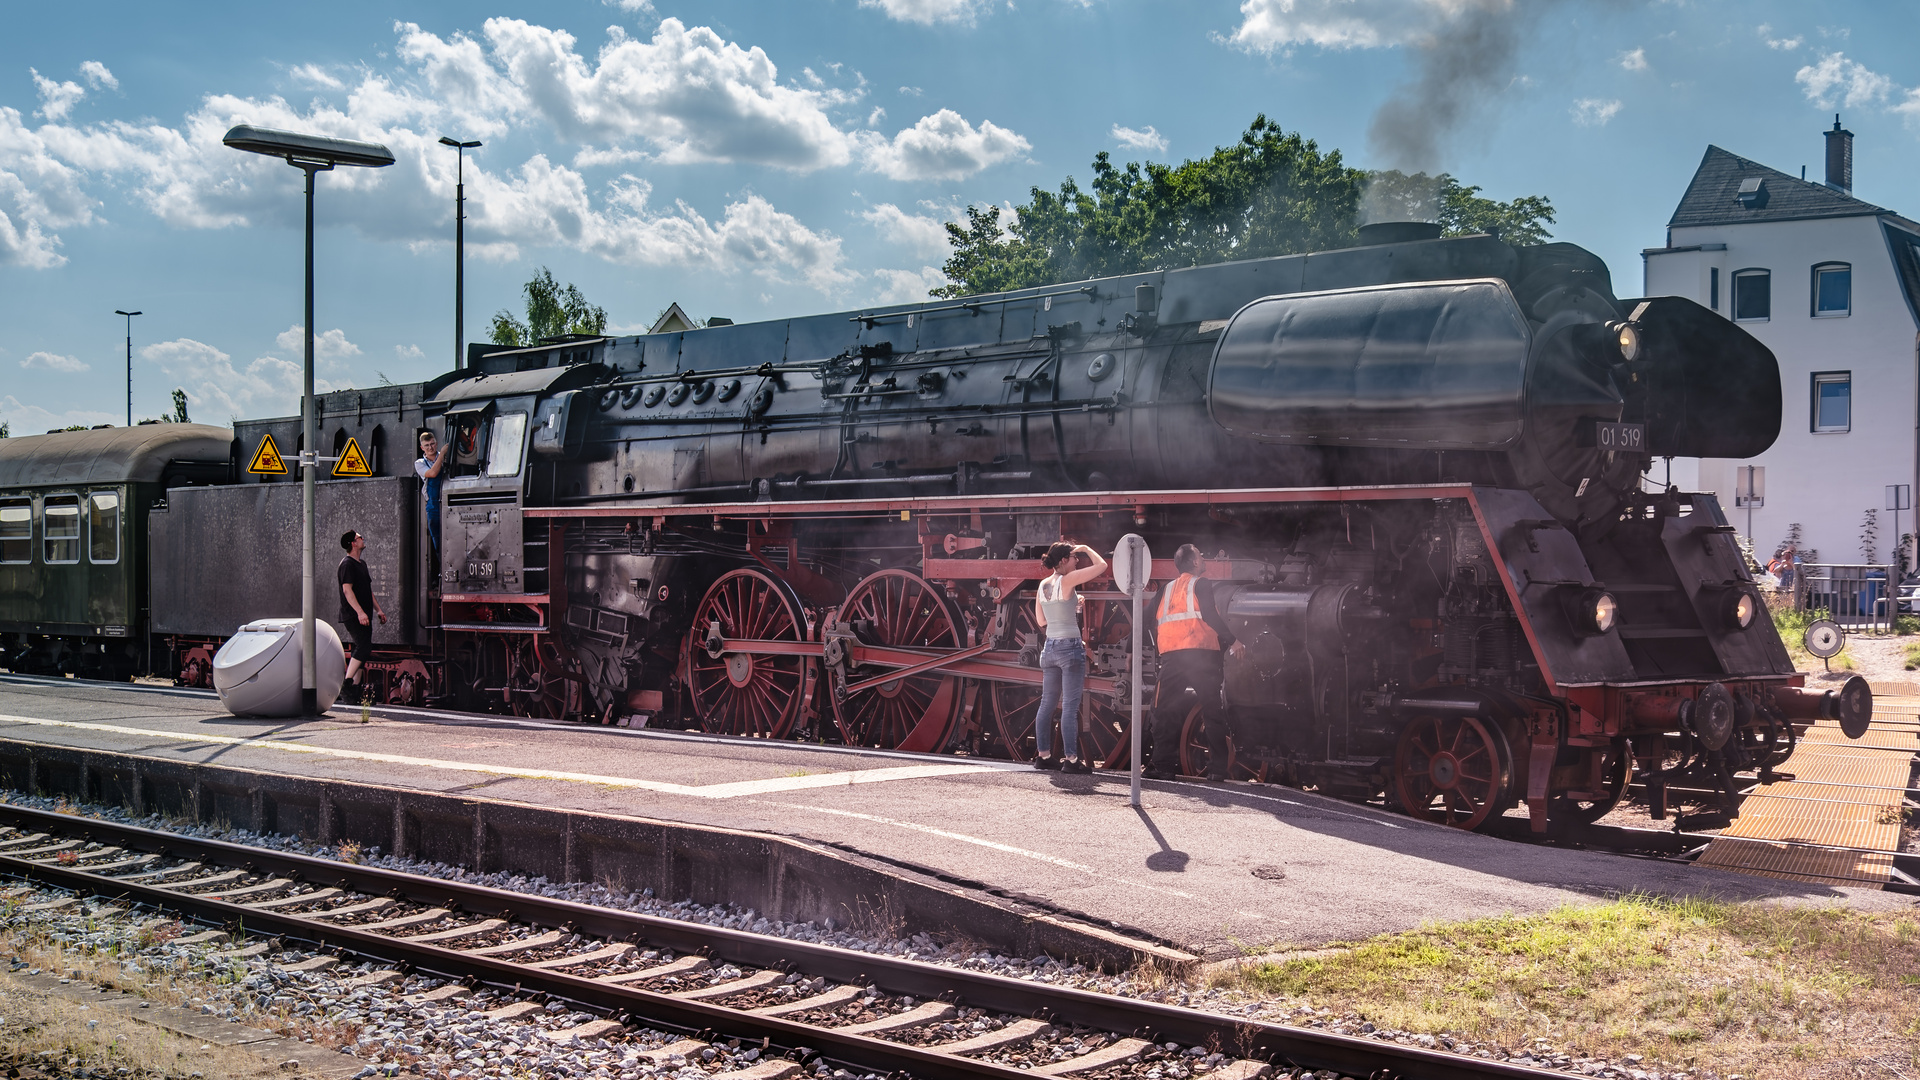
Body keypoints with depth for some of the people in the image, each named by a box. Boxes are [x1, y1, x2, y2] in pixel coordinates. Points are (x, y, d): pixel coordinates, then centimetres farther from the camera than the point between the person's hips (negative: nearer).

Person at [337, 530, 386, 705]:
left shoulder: (361, 564, 20)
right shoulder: (347, 564, -10)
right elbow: (347, 589, -19)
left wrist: (378, 610, 22)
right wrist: (360, 612, -27)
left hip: (364, 616, 10)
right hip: (352, 616, -10)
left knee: (362, 650, 7)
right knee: (363, 647, -19)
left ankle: (355, 691, 9)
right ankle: (346, 686, -19)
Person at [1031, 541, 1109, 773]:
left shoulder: (1043, 584, 8)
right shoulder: (1066, 580, -12)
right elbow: (1101, 565, -11)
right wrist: (1086, 548, 4)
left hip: (1050, 647, 8)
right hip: (1070, 647, -8)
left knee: (1048, 703, 11)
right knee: (1070, 706, -6)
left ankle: (1043, 755, 15)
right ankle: (1071, 759, -7)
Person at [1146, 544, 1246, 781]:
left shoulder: (1166, 590, 20)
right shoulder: (1201, 583, 4)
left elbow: (1152, 621, 14)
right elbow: (1209, 615, -11)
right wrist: (1231, 642, -8)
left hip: (1170, 655, 4)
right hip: (1200, 653, -4)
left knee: (1167, 713, 5)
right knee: (1212, 710, 0)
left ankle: (1163, 766, -3)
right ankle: (1217, 768, -5)